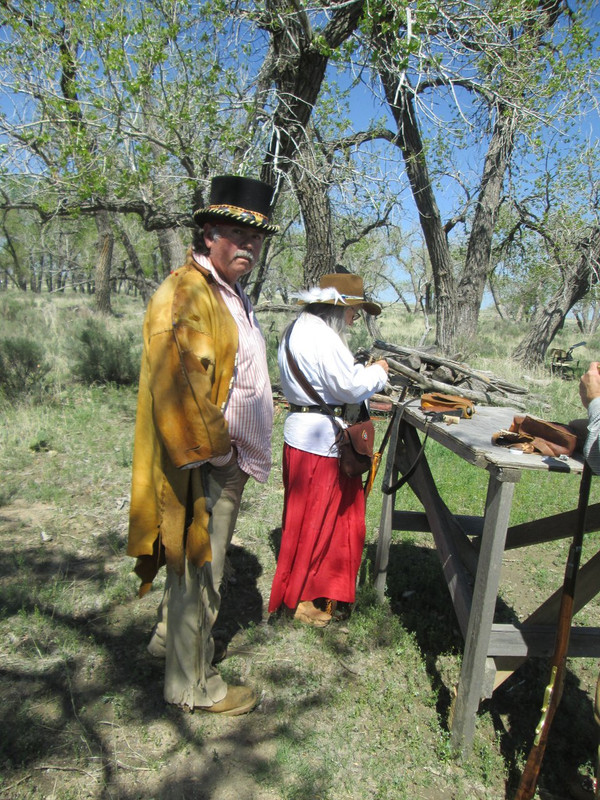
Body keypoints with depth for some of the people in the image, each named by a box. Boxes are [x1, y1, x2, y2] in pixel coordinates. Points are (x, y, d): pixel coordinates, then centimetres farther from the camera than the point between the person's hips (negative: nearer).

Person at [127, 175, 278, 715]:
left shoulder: (230, 296, 15)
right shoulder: (184, 294, -18)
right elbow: (177, 382, -28)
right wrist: (216, 447, -22)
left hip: (226, 459, 10)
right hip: (201, 466, -10)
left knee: (196, 557, 24)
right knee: (199, 566, 4)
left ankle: (172, 635, 46)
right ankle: (192, 683, 23)